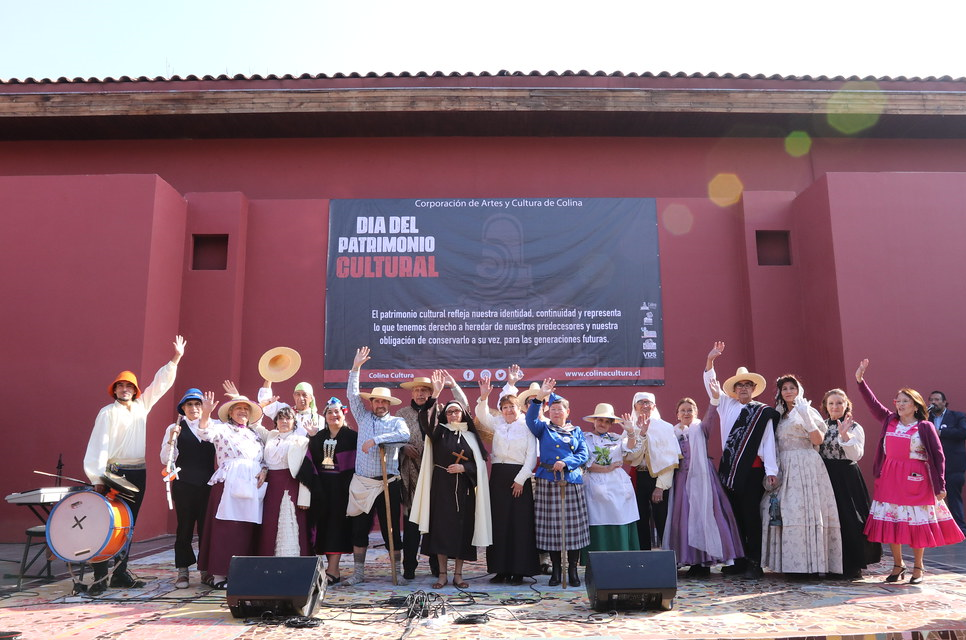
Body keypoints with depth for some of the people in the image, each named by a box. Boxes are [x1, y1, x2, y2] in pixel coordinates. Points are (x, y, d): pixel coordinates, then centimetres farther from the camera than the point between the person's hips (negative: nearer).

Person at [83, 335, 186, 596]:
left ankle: (120, 573, 13)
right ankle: (100, 576, -4)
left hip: (138, 473, 5)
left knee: (128, 525, 8)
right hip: (114, 473, -5)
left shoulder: (142, 406, 11)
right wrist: (97, 478, -19)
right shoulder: (107, 413, -3)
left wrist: (175, 359, 12)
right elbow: (99, 445, -10)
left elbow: (160, 383, 17)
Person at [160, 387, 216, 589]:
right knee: (185, 527, 3)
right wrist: (172, 439, -18)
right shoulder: (175, 428, 4)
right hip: (184, 485, -2)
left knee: (206, 527, 4)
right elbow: (165, 460, -4)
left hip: (208, 484, 2)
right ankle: (182, 572, 13)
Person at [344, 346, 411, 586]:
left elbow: (405, 435, -18)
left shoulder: (396, 421, 4)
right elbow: (353, 395, 2)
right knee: (359, 529, 7)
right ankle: (358, 573, 17)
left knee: (391, 529, 2)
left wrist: (376, 439, -23)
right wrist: (356, 368, -6)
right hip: (362, 483, 3)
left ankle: (398, 573, 11)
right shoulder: (364, 418, 12)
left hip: (388, 484, -2)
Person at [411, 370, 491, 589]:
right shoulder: (439, 432, 3)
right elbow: (426, 419, -18)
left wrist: (463, 468, -13)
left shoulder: (470, 436, 8)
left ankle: (458, 573, 13)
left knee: (462, 527, 3)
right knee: (441, 527, -1)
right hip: (441, 486, -1)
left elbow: (478, 465, 6)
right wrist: (435, 395, -28)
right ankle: (442, 574, 10)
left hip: (464, 488, 1)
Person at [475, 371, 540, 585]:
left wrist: (521, 479, -9)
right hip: (498, 475, 3)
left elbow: (531, 455, -3)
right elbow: (482, 415, -7)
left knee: (520, 522, -1)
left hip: (519, 476, -3)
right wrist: (484, 397, -24)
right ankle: (501, 569, 12)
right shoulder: (496, 423, 11)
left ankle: (519, 570, 7)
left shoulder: (526, 426, 0)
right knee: (498, 521, 5)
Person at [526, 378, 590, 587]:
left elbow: (584, 454, 4)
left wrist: (566, 462, -13)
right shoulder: (543, 429, 10)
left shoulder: (576, 432, 15)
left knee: (573, 525, -1)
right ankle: (555, 570, 11)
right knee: (551, 526, 1)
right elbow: (530, 419, -11)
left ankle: (573, 570, 9)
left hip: (572, 482, 1)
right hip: (548, 482, -1)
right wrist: (540, 397, -23)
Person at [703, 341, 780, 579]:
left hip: (752, 470, -4)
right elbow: (711, 384, 10)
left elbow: (769, 442, -4)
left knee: (751, 516, -2)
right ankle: (739, 561, 16)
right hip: (729, 469, 4)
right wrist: (711, 360, -1)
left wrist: (771, 471, -10)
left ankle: (754, 563, 4)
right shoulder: (727, 405, 11)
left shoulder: (763, 412, 0)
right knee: (735, 515, 8)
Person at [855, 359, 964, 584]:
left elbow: (938, 456, -4)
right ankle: (897, 565, 19)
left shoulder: (925, 427, -3)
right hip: (890, 479, 4)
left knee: (917, 524, 3)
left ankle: (918, 569, 17)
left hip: (915, 481, -3)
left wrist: (940, 485, -8)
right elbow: (872, 403, 5)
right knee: (890, 522, 5)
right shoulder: (889, 421, 7)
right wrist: (860, 380, -4)